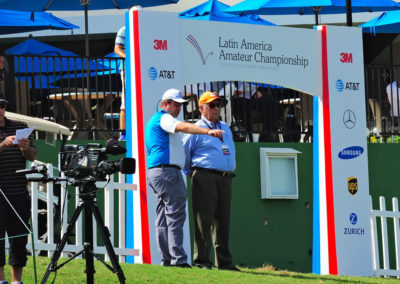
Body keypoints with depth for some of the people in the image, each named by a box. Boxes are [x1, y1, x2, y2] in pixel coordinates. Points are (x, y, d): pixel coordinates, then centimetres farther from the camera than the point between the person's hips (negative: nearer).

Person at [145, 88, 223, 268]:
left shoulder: (153, 121, 26)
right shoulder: (163, 118, -7)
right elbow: (183, 127, -25)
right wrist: (208, 131, -37)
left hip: (156, 172, 11)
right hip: (167, 171, -11)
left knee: (164, 218, 9)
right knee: (176, 214, -13)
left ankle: (167, 259, 9)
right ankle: (178, 259, -19)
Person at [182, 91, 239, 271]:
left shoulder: (226, 128, 22)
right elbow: (183, 154, 5)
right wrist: (190, 174, 11)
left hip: (225, 179, 6)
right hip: (205, 178, -6)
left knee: (223, 222, 8)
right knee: (203, 220, -8)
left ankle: (224, 261, 11)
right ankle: (201, 260, -7)